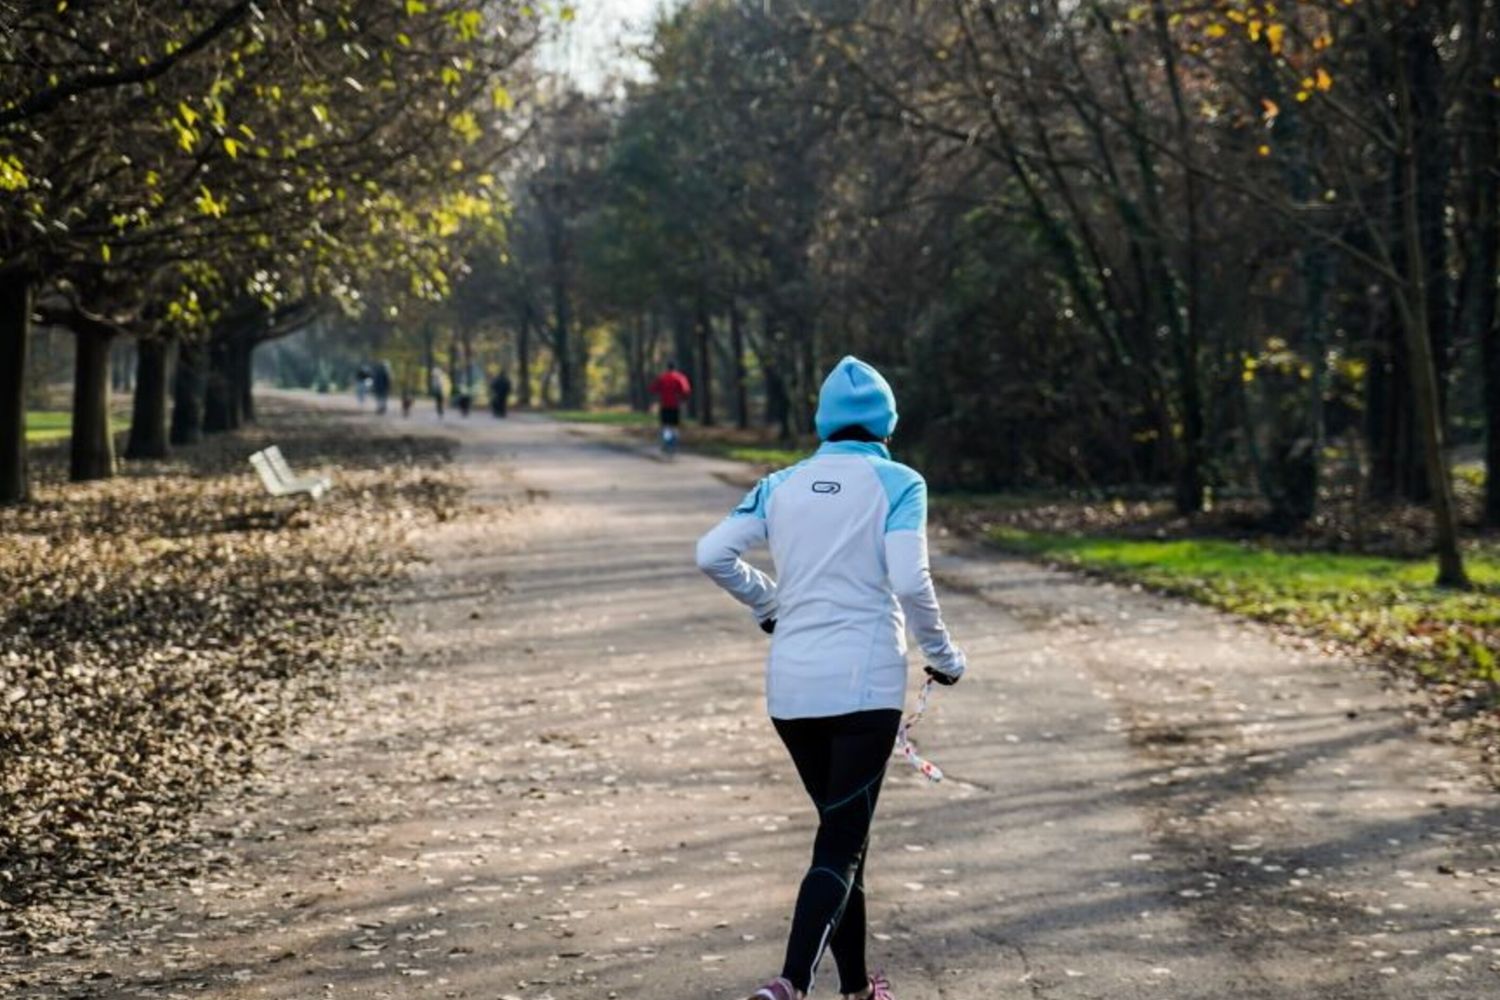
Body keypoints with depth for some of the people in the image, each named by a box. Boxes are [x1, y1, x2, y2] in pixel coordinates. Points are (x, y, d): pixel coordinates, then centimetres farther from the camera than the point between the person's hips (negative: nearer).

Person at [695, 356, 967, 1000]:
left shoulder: (783, 485, 8)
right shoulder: (896, 484, -4)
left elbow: (713, 554, 3)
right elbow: (910, 581, -14)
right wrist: (943, 656, 0)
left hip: (790, 687, 5)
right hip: (864, 686, -5)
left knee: (842, 833, 20)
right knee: (841, 845, -6)